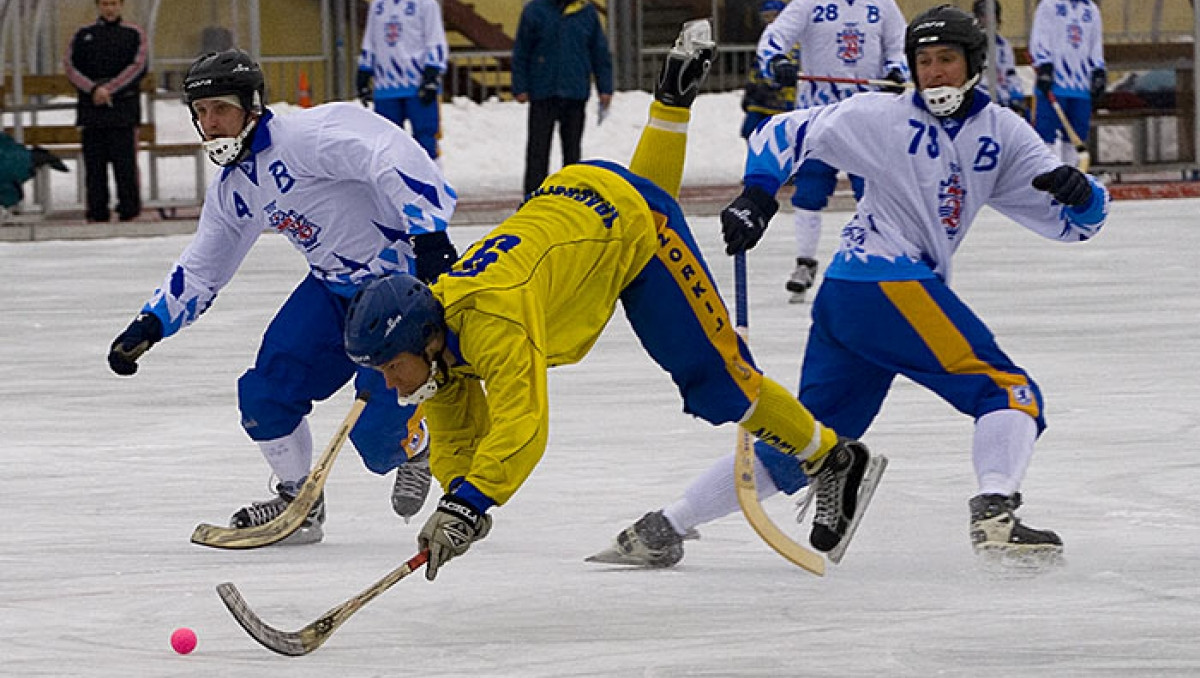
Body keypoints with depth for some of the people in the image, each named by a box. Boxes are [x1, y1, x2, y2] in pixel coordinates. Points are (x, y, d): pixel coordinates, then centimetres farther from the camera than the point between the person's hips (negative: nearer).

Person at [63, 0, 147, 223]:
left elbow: (137, 67, -3)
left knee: (125, 162, -7)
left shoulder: (133, 34, 8)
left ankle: (129, 211, -3)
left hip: (123, 106, -2)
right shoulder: (83, 35, 13)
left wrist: (110, 89, -12)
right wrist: (93, 89, -13)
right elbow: (70, 66, 3)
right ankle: (97, 213, 4)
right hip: (91, 109, 2)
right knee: (94, 163, 0)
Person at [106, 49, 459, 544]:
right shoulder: (230, 190, 8)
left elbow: (394, 159, -33)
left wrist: (429, 235, -41)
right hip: (335, 287, 9)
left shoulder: (307, 136, -22)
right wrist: (150, 325, 10)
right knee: (265, 394, -1)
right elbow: (201, 270, 19)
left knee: (376, 433, -14)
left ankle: (416, 449, 22)